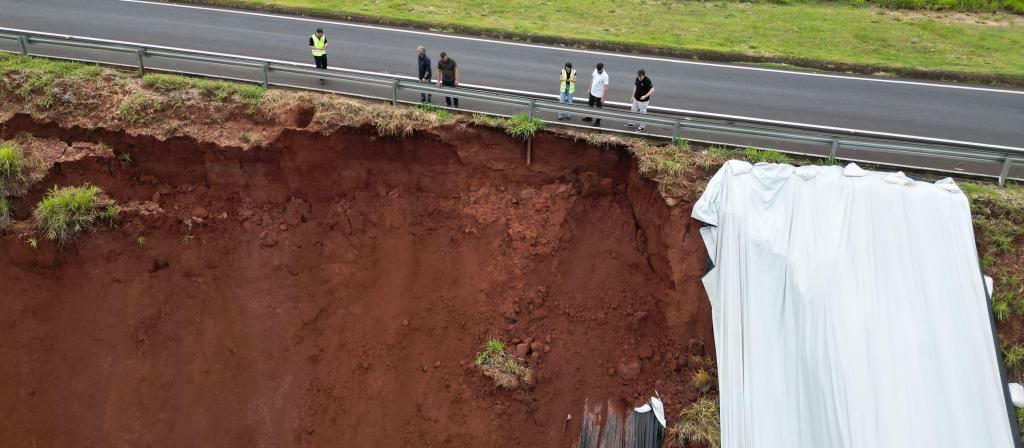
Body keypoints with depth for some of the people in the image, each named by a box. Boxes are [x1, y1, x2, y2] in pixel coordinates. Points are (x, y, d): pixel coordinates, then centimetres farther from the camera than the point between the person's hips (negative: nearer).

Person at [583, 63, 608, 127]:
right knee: (590, 105, 24)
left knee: (598, 108, 6)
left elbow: (606, 87, -25)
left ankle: (598, 121, 22)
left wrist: (603, 98, -23)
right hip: (592, 93, 8)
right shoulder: (595, 71, -5)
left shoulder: (605, 76, -27)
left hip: (599, 95, -8)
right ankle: (589, 117, 44)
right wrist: (590, 88, 15)